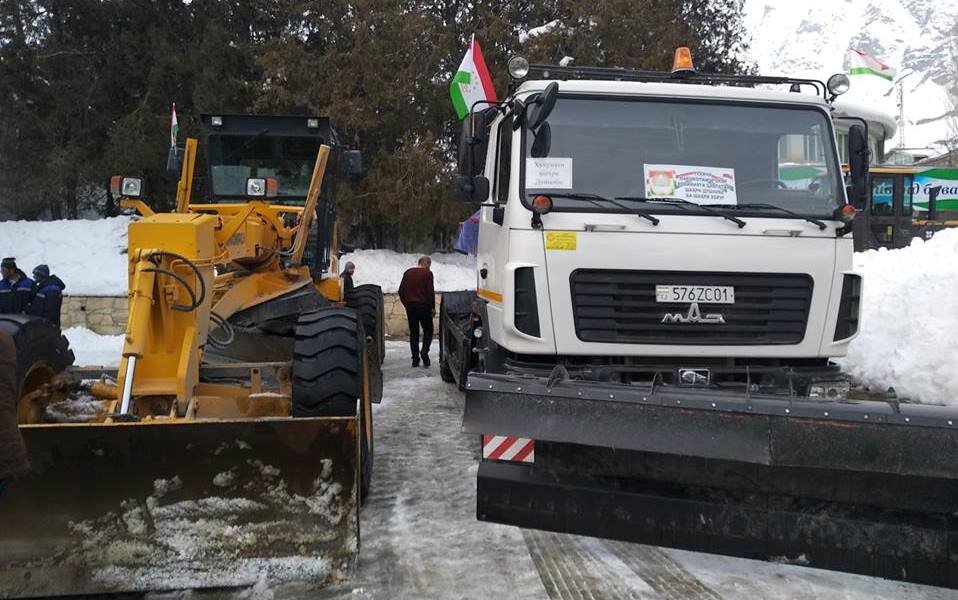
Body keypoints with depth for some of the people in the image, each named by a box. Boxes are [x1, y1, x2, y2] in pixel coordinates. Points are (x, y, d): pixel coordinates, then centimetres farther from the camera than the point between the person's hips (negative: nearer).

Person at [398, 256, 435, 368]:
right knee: (428, 330, 8)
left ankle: (415, 359, 6)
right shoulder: (427, 273, -5)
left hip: (410, 306, 4)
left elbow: (401, 290, 11)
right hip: (424, 306, -4)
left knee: (413, 332, 8)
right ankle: (424, 351, -14)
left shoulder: (408, 272, 10)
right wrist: (433, 307, -3)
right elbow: (430, 291, -11)